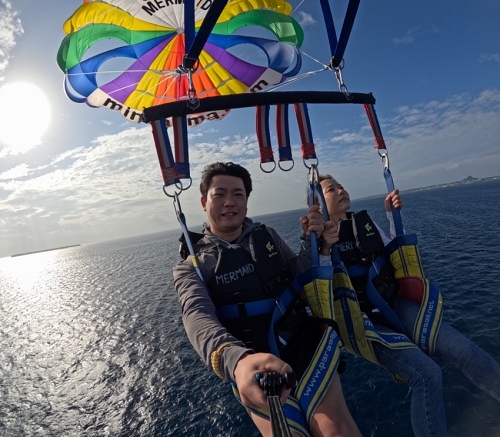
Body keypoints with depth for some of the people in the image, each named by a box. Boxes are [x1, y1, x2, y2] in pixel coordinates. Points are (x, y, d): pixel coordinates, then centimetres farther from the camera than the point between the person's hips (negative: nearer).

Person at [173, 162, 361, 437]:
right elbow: (197, 317, -20)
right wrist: (236, 360, -39)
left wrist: (313, 242, -13)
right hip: (250, 362, -1)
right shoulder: (190, 266, -2)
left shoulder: (267, 236, 8)